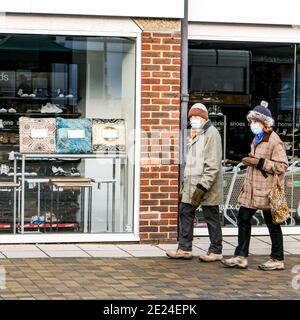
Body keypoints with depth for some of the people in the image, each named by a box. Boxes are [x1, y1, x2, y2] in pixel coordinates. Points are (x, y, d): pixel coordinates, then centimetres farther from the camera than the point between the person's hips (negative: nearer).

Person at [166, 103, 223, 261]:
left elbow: (212, 165, -20)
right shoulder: (196, 135, 18)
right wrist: (185, 182, 18)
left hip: (206, 187, -9)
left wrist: (202, 187, -24)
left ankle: (216, 251, 10)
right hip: (192, 184, 9)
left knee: (211, 217, 0)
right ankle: (184, 249, 15)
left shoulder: (211, 134, -13)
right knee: (185, 212, 9)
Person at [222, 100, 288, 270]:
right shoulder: (257, 139, 15)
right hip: (252, 189, 9)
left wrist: (259, 162, -22)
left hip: (267, 191, -9)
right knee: (243, 218, 7)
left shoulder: (274, 141, -15)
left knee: (272, 224, 2)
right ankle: (241, 257, 12)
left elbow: (282, 166, -21)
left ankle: (278, 260, 13)